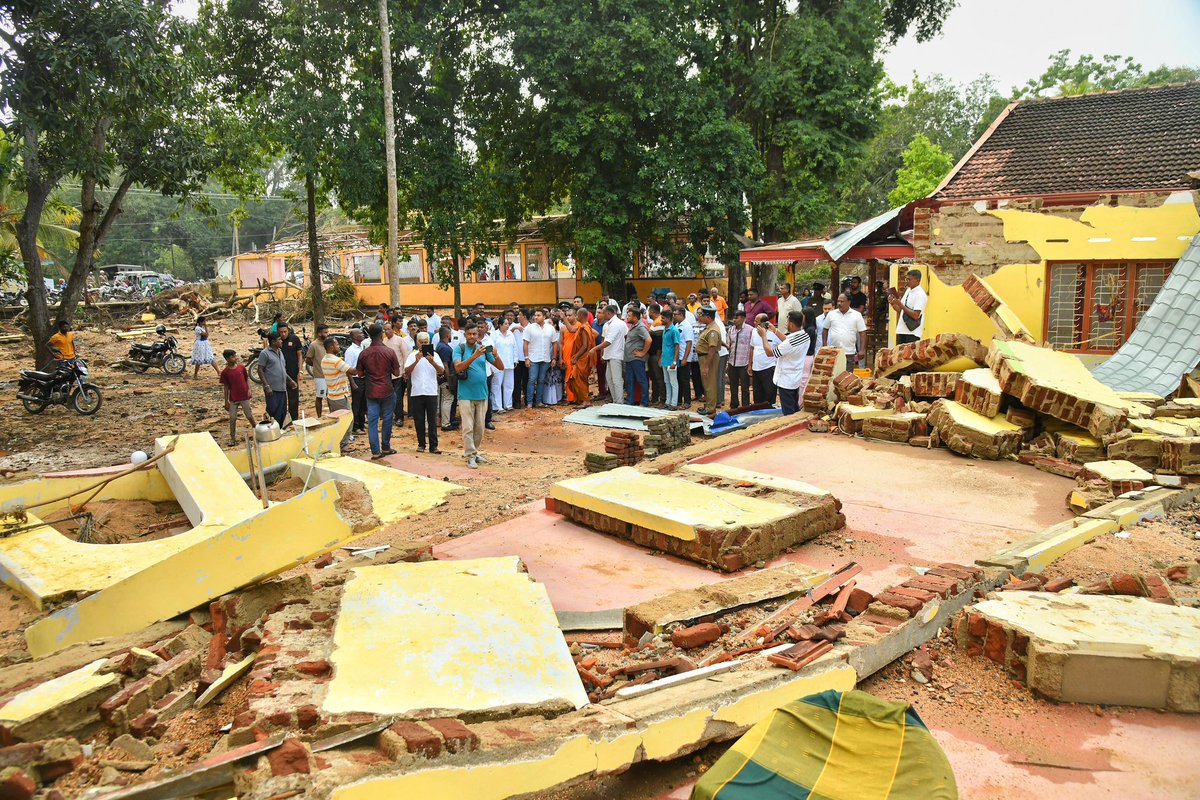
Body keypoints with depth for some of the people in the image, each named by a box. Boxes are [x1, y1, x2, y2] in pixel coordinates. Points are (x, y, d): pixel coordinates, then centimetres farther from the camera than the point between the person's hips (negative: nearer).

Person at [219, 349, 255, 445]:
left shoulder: (241, 367, -1)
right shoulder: (225, 372, -5)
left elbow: (247, 378, 10)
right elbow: (225, 386, 0)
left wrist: (249, 389, -4)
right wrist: (226, 401, 0)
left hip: (244, 397, 1)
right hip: (233, 399, -1)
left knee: (249, 416, 7)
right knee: (232, 418, 1)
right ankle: (232, 438, 11)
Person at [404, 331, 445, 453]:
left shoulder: (434, 355, 4)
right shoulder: (412, 355, 5)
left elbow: (441, 371, -7)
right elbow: (407, 371, -7)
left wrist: (432, 362, -25)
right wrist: (416, 361, -22)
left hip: (431, 392, -1)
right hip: (417, 392, 1)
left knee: (432, 420, 1)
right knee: (419, 421, 6)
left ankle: (433, 446, 3)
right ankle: (421, 444, 16)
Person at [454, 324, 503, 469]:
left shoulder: (483, 349, 7)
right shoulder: (460, 349, -2)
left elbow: (501, 367, 4)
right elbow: (458, 367, -20)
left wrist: (495, 356, -17)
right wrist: (474, 356, -31)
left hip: (482, 395, 4)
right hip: (466, 395, -4)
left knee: (480, 427, 10)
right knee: (468, 427, -5)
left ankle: (475, 452, 24)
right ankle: (470, 456, -1)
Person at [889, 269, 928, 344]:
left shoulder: (920, 295, -12)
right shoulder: (908, 291, 13)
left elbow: (915, 315, -19)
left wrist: (900, 304, -20)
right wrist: (893, 303, -2)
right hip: (901, 330, 8)